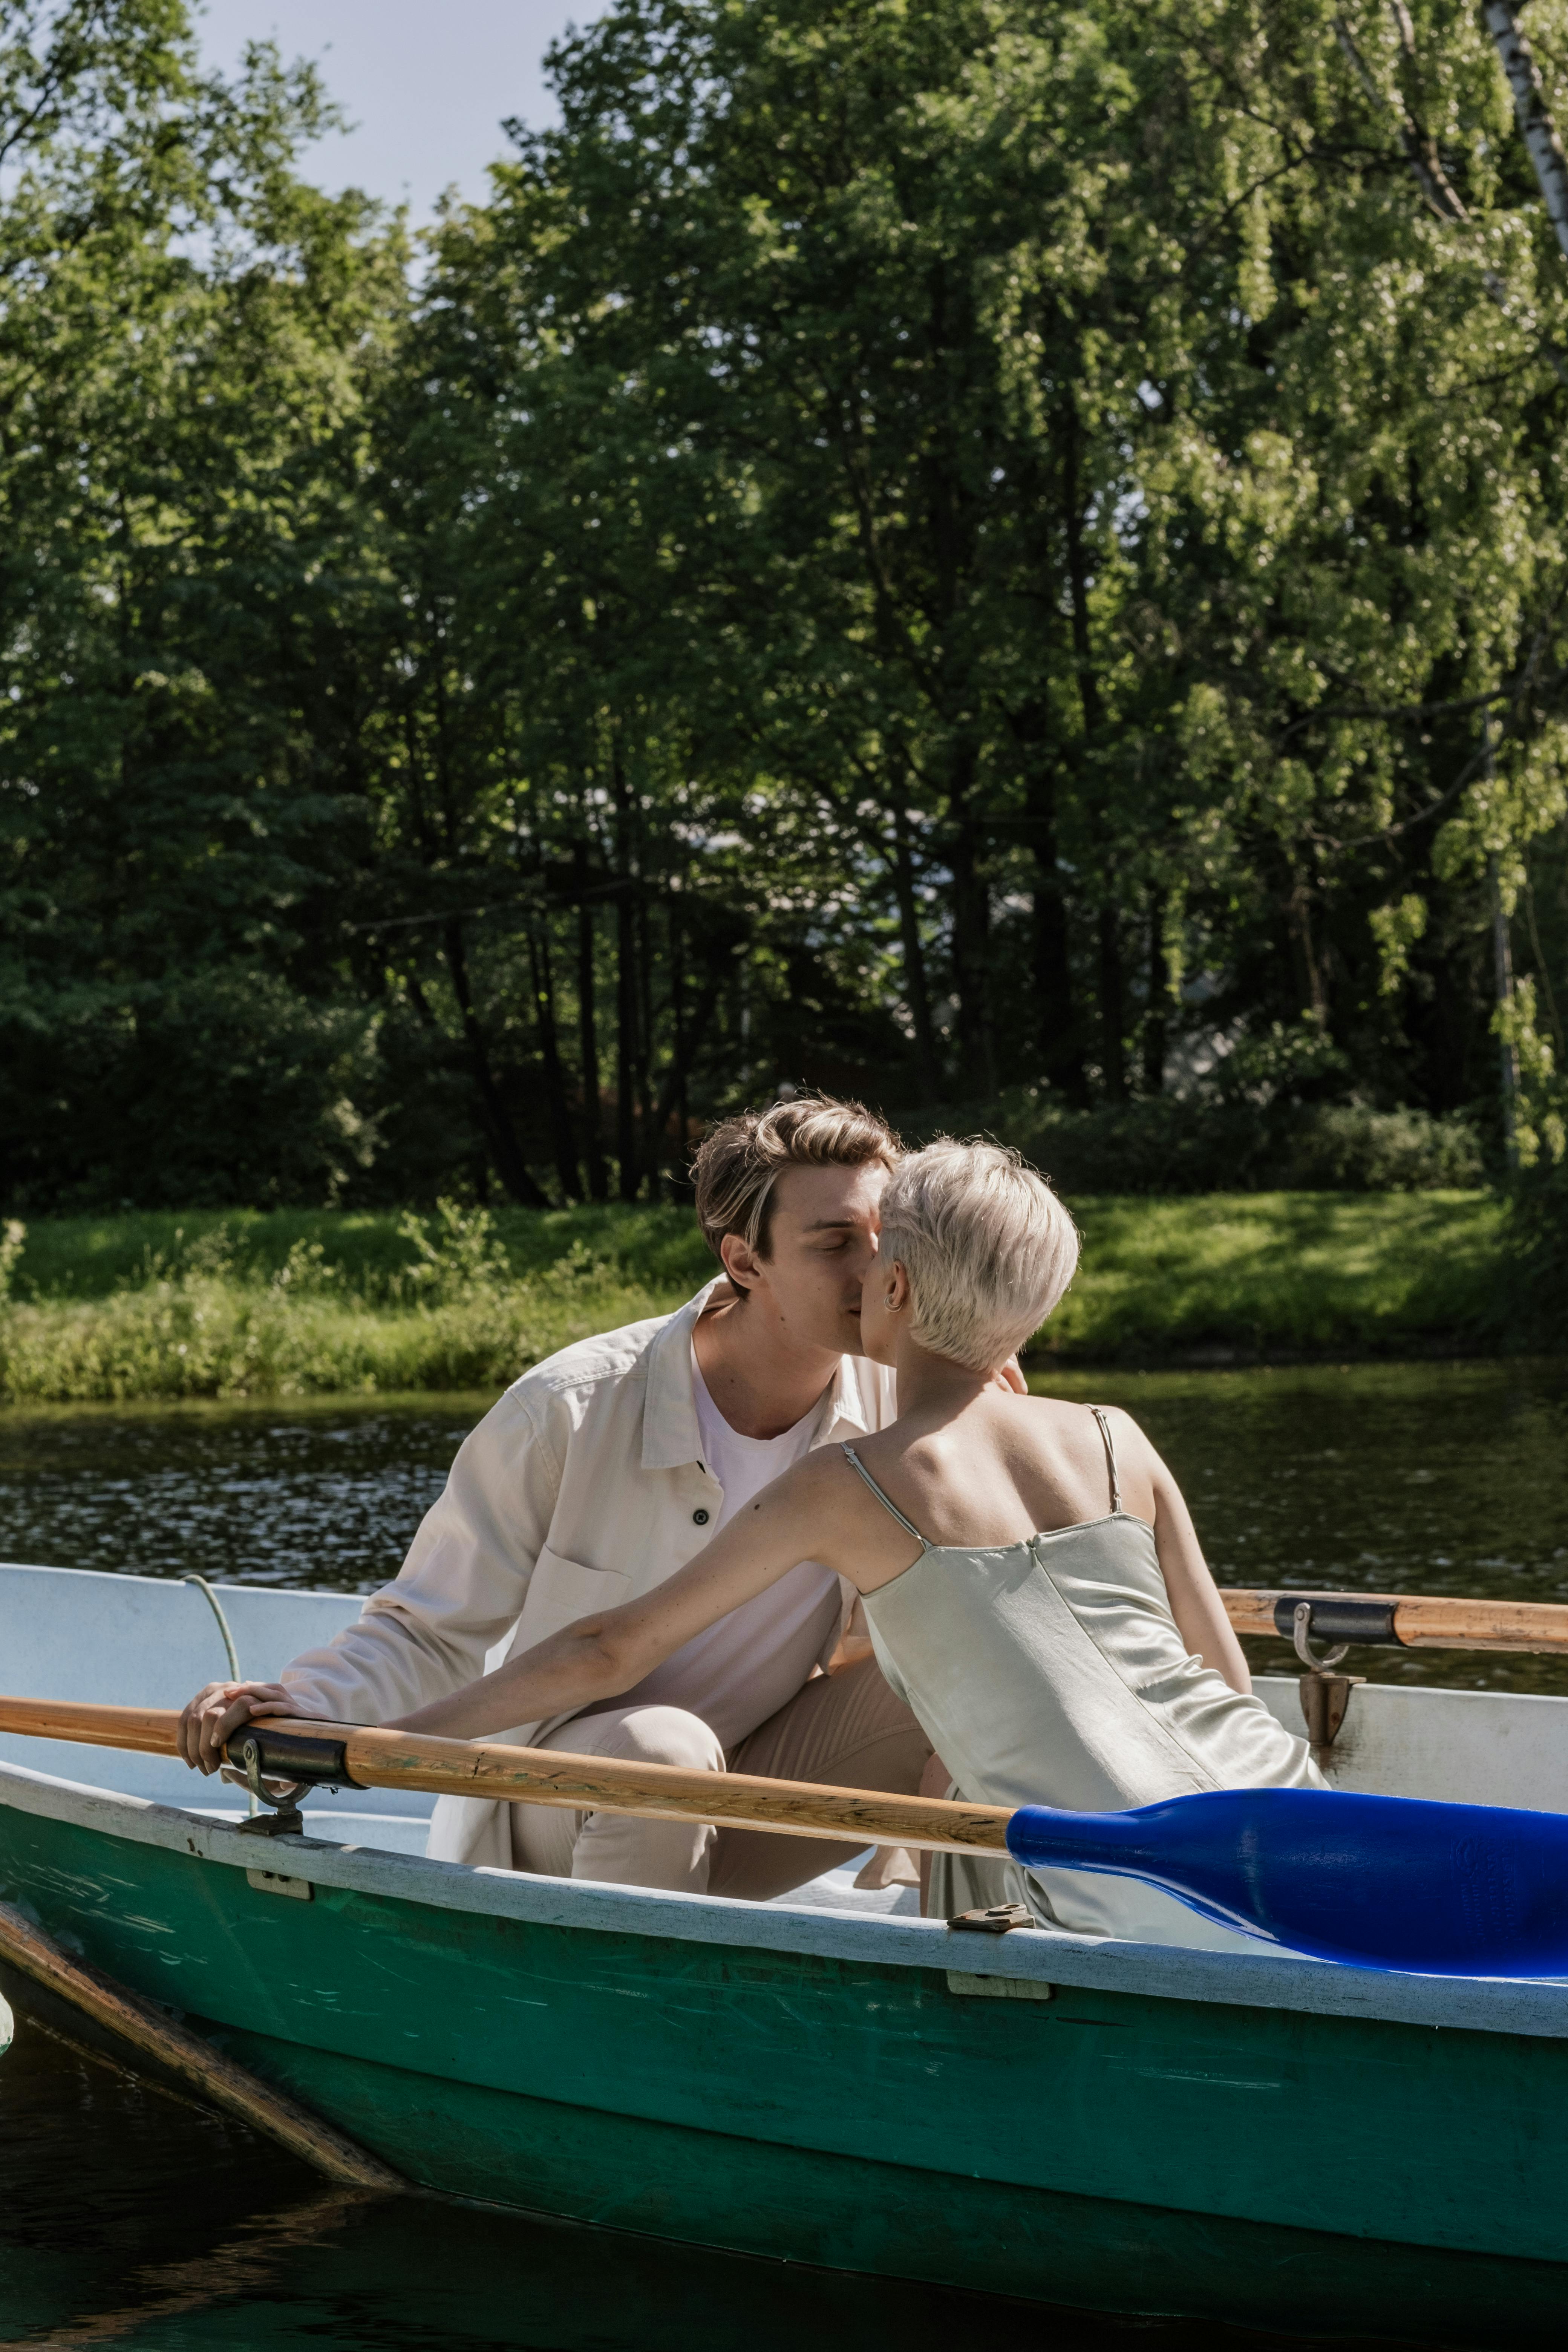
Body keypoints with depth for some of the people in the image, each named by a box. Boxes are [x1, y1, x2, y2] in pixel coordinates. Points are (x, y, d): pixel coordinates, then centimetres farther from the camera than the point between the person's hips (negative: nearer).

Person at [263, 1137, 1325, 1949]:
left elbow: (611, 1655, 6)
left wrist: (392, 1741, 17)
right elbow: (1226, 1680, 14)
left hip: (1137, 1916, -5)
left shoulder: (847, 1486, 1)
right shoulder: (1116, 1441, 10)